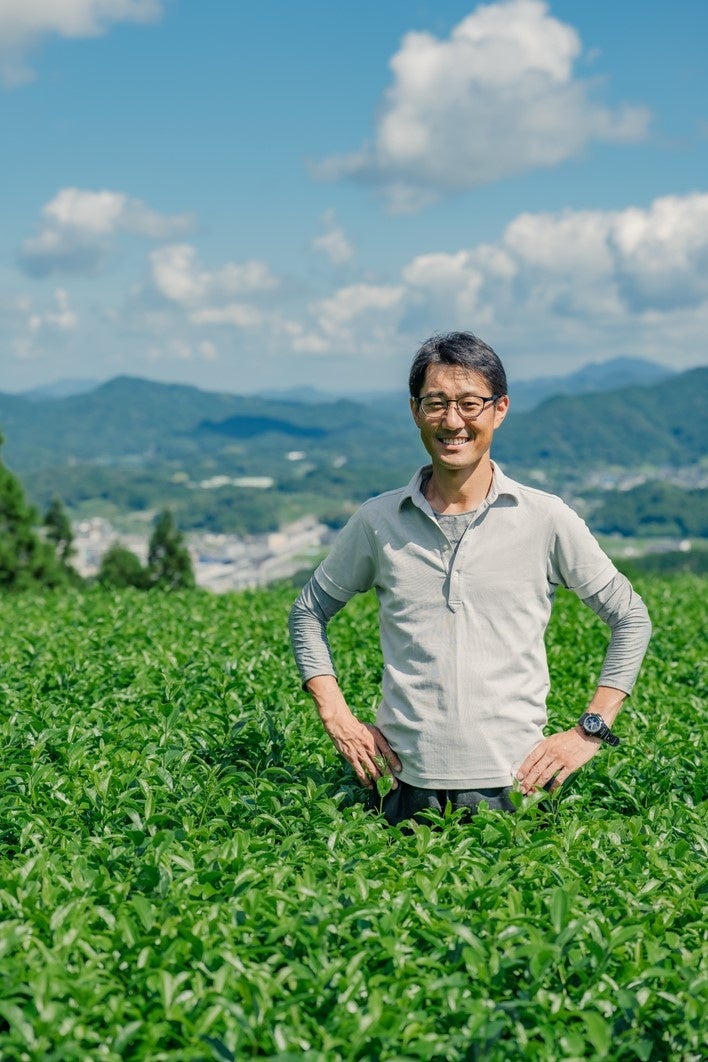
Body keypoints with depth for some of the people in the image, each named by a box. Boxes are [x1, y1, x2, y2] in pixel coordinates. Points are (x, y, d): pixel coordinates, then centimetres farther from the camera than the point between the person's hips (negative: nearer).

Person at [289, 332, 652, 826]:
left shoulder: (546, 520, -1)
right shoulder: (378, 521, 2)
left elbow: (631, 618, 8)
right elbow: (309, 611, 16)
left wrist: (590, 731, 1)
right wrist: (338, 718, 4)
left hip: (514, 785, -1)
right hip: (409, 787, 1)